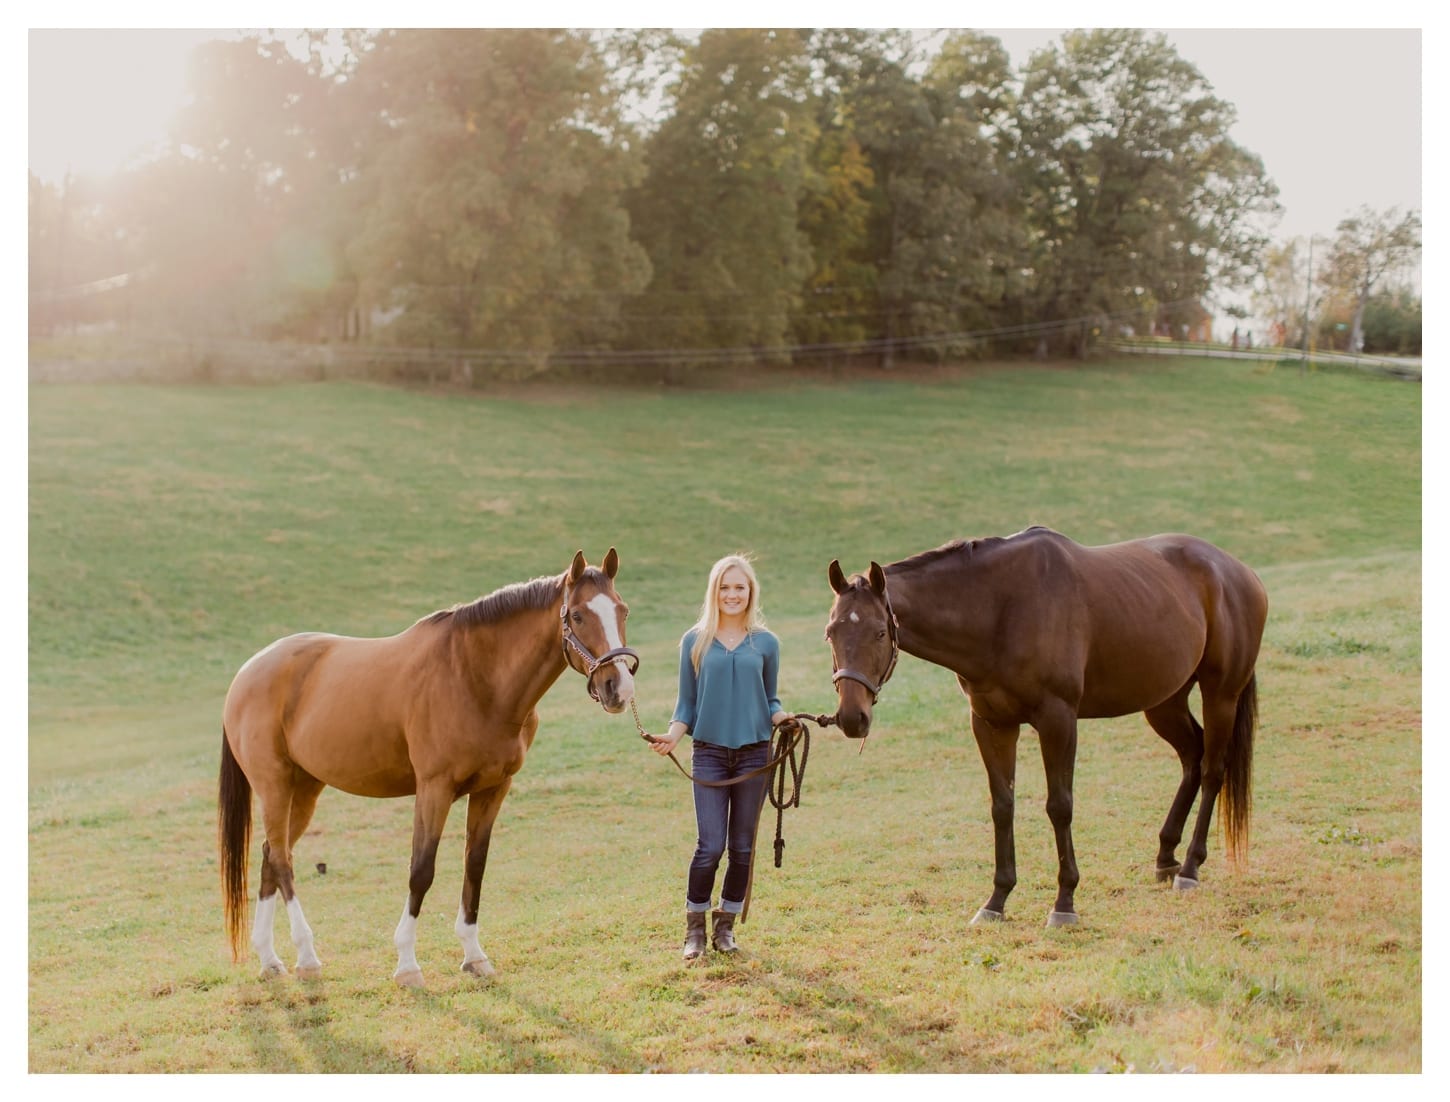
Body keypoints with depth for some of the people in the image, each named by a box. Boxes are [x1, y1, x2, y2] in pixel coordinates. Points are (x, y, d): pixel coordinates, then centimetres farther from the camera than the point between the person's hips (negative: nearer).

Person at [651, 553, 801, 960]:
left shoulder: (766, 643, 4)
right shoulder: (695, 641, 2)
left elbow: (770, 699, 11)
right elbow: (686, 702, 4)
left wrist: (781, 717, -11)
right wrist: (673, 734, -13)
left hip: (754, 752, 2)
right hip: (709, 752, -2)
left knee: (742, 847, 7)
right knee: (710, 846, -8)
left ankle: (726, 926, 21)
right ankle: (695, 927, 9)